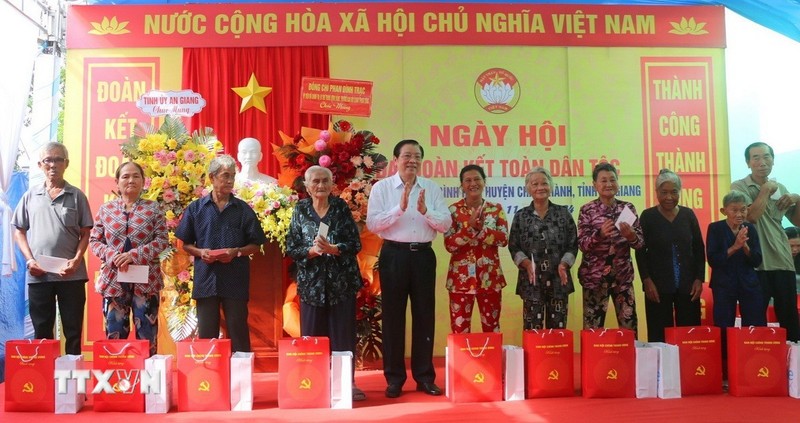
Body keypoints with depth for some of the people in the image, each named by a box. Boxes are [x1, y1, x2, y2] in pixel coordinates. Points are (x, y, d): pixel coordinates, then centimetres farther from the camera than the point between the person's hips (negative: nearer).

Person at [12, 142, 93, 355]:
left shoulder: (77, 196, 5)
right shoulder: (30, 195, 9)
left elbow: (85, 233, 5)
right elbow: (19, 231, 11)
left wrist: (76, 260, -10)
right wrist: (29, 259, -3)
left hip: (71, 274, -1)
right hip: (38, 275, 1)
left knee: (73, 331, 3)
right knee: (41, 331, 10)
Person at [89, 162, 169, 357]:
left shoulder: (153, 208, 3)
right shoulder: (105, 209, 8)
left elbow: (162, 240, -3)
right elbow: (94, 240, 8)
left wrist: (134, 255, -15)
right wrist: (112, 256, -11)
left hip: (146, 281, -1)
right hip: (114, 280, 2)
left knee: (146, 333, 3)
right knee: (114, 334, 6)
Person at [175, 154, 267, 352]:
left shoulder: (243, 209, 5)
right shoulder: (196, 208, 7)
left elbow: (255, 245, 7)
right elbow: (185, 244, 11)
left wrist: (237, 252, -11)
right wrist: (200, 252, -8)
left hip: (235, 281, -1)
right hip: (206, 279, 1)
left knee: (238, 334, 4)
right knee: (206, 335, 8)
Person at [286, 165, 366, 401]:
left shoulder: (341, 207, 2)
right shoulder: (300, 210, 4)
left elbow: (355, 244, -2)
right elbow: (291, 249, 1)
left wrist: (333, 249, -19)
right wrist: (312, 251, -18)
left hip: (342, 281, 0)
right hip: (312, 283, 1)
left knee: (343, 333, 3)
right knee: (311, 335, 4)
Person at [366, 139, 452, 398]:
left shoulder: (432, 188, 7)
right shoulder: (381, 187, -1)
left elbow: (446, 224, 1)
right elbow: (372, 224, -11)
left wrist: (425, 211, -16)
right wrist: (400, 208, -20)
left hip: (423, 255, 3)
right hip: (394, 255, -2)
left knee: (424, 315, 8)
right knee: (393, 315, 4)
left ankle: (424, 376, 20)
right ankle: (394, 378, 15)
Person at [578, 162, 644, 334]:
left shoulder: (628, 208, 5)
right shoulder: (587, 210, -3)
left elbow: (640, 243, 3)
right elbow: (582, 244, -8)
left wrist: (631, 235, -18)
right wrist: (600, 234, -25)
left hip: (623, 276, 3)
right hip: (595, 277, -2)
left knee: (629, 327, 6)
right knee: (593, 328, 0)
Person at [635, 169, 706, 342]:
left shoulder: (688, 214, 5)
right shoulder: (647, 216, -2)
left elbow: (699, 249, 8)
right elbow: (640, 251, -2)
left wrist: (699, 279, 1)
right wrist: (646, 280, -10)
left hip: (688, 284, 2)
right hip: (658, 285, -2)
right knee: (659, 334, -1)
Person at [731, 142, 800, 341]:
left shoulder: (779, 188, 13)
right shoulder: (740, 187, -3)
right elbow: (751, 216, -20)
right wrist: (766, 189, -10)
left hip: (783, 262, 5)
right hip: (756, 263, -5)